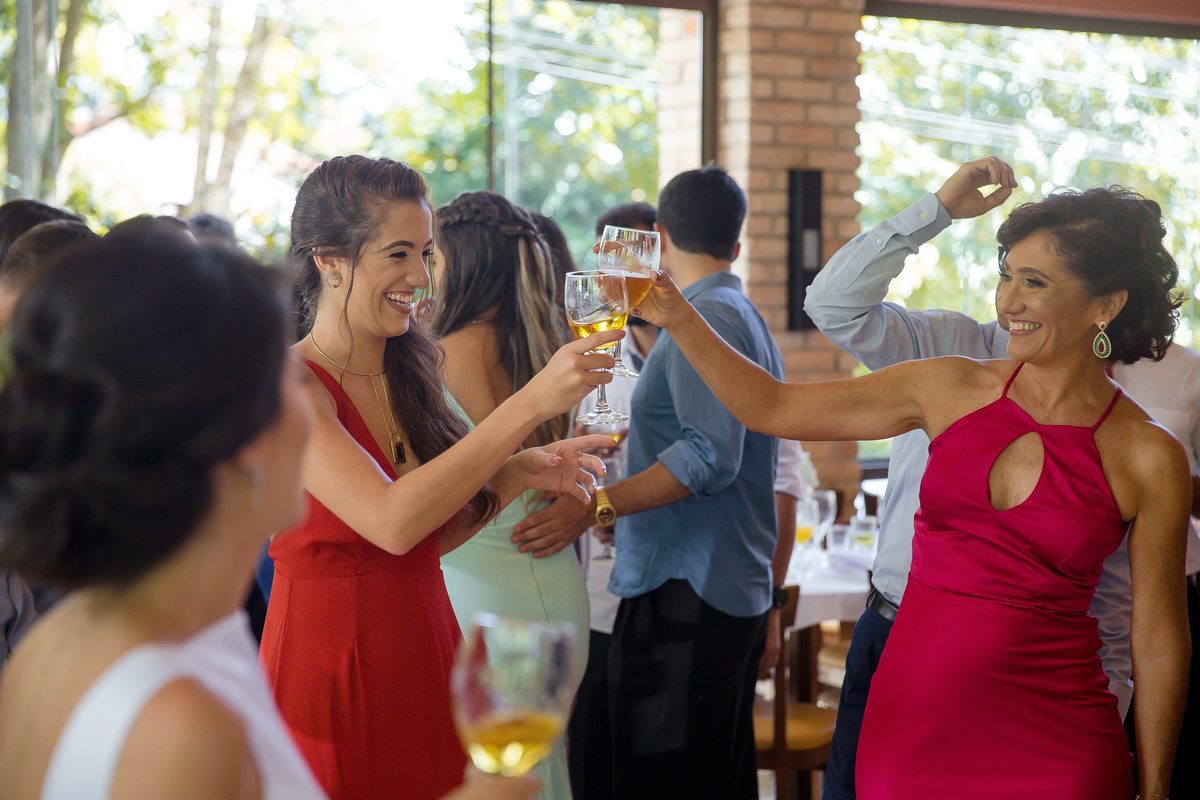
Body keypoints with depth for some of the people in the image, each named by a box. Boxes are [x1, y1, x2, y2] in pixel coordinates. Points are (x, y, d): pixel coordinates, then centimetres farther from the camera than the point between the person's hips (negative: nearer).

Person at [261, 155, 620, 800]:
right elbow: (392, 522, -28)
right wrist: (531, 403, -27)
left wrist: (516, 475, -3)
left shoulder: (408, 376, 8)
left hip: (426, 662, 7)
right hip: (329, 672, -6)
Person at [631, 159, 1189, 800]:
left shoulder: (1150, 458, -5)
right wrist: (679, 318, -2)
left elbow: (1158, 639, 1)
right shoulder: (950, 389, 3)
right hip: (911, 717, 3)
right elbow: (772, 407, 7)